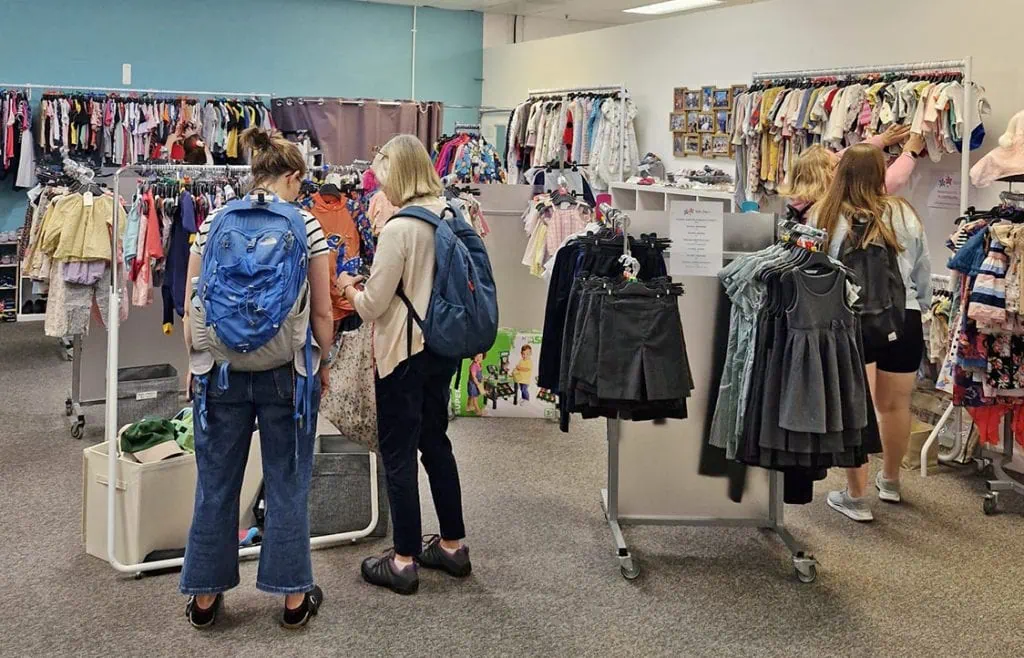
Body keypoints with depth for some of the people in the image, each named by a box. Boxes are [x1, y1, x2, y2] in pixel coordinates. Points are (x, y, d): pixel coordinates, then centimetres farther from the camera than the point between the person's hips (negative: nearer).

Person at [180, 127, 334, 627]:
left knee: (216, 485, 13)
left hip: (221, 371, 2)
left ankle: (205, 596, 24)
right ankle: (294, 596, 19)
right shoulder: (305, 225, -6)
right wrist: (322, 365, 9)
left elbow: (191, 308, 2)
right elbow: (321, 312, -5)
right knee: (288, 484, 10)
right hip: (286, 373, -2)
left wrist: (196, 364, 14)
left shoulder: (214, 222, 1)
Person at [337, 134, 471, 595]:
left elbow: (372, 306, -15)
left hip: (404, 353, -8)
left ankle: (405, 561, 12)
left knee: (398, 453, 3)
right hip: (442, 349, 8)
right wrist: (375, 282, 13)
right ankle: (453, 545, 28)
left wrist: (348, 287, 5)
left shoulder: (398, 228, -20)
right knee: (436, 442, 18)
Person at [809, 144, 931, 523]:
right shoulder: (904, 214, 3)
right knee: (895, 406, 17)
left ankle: (856, 497, 8)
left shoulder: (826, 216, -4)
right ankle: (890, 481, 37)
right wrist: (920, 306, 25)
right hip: (903, 318, 3)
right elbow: (923, 273, 11)